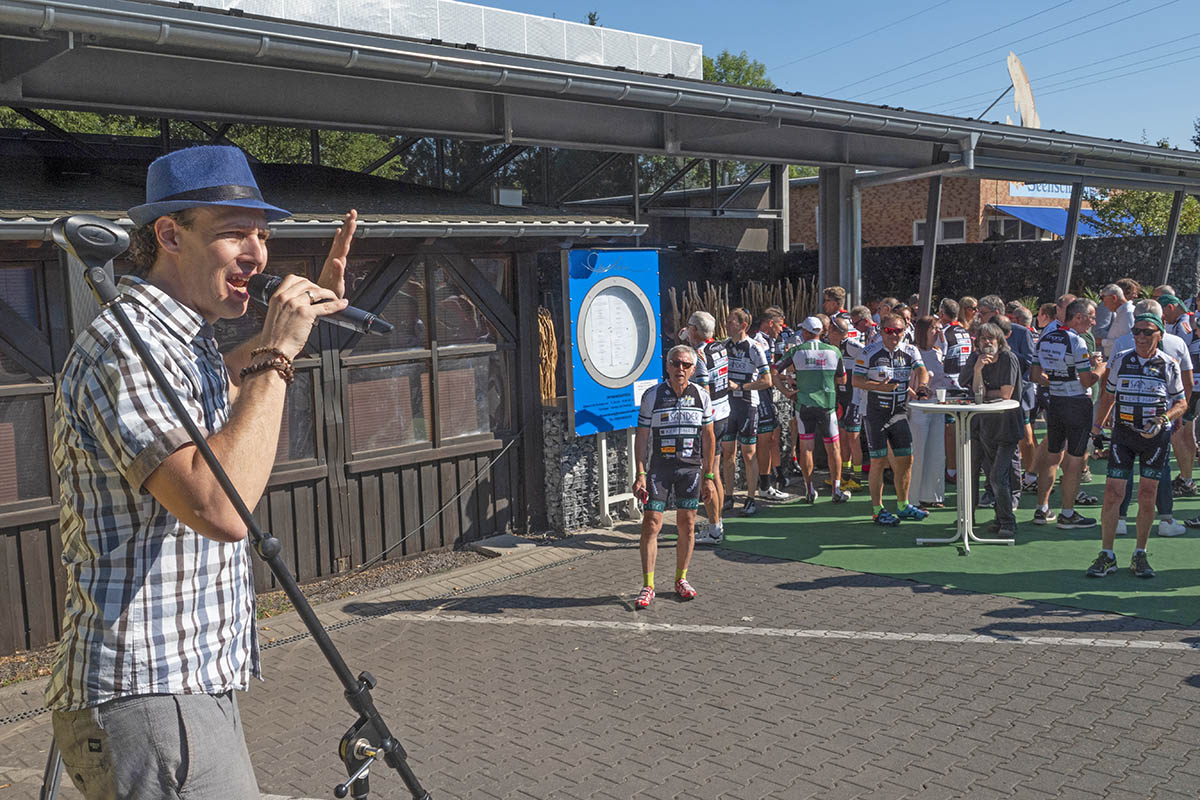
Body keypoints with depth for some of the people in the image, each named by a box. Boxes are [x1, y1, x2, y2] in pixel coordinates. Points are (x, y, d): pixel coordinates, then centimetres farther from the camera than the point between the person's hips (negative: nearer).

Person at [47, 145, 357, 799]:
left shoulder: (180, 339, 13)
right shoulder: (121, 343, -19)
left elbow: (222, 383, 38)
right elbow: (220, 509, -31)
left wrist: (311, 307, 24)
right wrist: (277, 354, -23)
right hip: (147, 693, -10)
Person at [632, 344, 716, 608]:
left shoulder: (701, 396, 3)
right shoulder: (652, 395, -3)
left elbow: (708, 437, 9)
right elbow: (641, 437, -1)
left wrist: (708, 476, 6)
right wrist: (640, 474, -7)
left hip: (691, 468, 2)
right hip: (659, 467, -2)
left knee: (687, 526, 6)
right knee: (651, 525, -6)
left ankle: (681, 579, 23)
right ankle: (648, 586, 2)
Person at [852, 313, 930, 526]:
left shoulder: (910, 351, 6)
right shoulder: (869, 353, -7)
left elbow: (922, 371, -5)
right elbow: (856, 381, -8)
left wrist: (921, 387, -26)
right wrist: (880, 386, -22)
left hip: (899, 413, 5)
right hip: (875, 414, -5)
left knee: (906, 460, 9)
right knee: (879, 461, -4)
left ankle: (903, 506, 25)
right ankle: (877, 510, 6)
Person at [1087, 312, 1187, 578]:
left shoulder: (1169, 365, 0)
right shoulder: (1120, 360, 4)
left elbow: (1181, 402, 6)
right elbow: (1108, 395, 16)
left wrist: (1164, 419, -12)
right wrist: (1097, 426, 18)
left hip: (1156, 436, -1)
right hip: (1123, 433, 1)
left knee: (1147, 496, 2)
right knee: (1112, 494, -6)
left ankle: (1140, 556, 15)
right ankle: (1107, 556, 3)